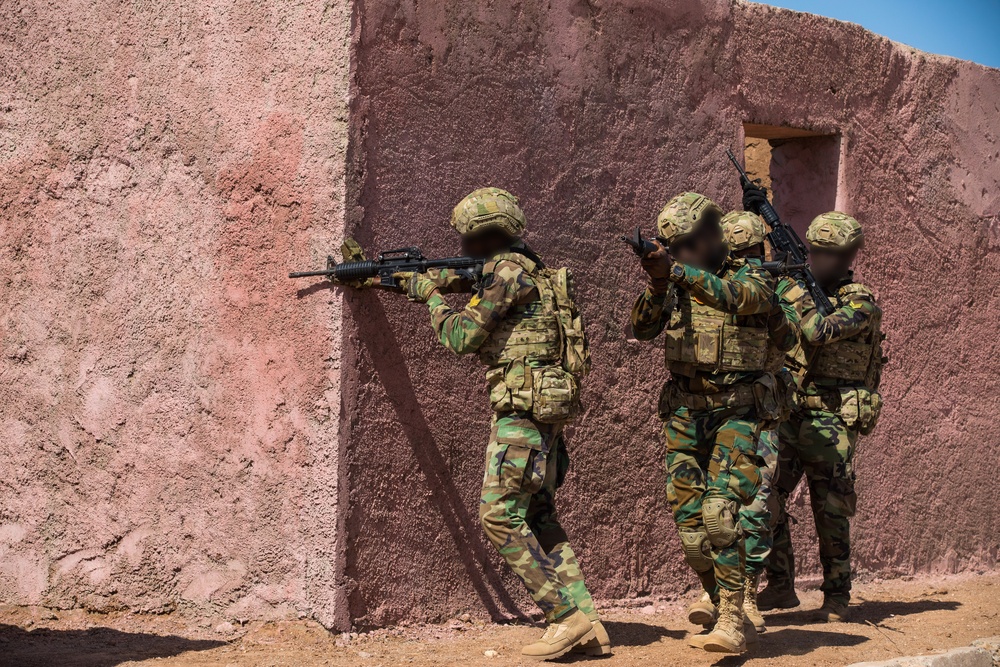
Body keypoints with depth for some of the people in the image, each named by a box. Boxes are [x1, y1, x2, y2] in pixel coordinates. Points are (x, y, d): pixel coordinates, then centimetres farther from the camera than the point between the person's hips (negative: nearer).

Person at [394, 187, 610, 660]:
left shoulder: (506, 271, -12)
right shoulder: (530, 273, 18)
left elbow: (462, 337, -10)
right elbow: (456, 281, 32)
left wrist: (436, 304, 7)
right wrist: (398, 279, 38)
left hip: (524, 408, -10)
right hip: (545, 408, 10)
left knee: (500, 515, -8)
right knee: (538, 517, 10)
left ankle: (567, 616, -9)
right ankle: (587, 628, 8)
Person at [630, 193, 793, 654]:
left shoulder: (750, 276, -3)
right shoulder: (673, 285, 10)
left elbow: (736, 297, -25)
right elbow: (642, 329, -3)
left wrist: (679, 269, -34)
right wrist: (657, 283, -20)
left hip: (738, 411, -5)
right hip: (685, 410, 5)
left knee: (722, 513, -19)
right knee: (690, 525, 4)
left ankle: (731, 625, -16)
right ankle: (726, 609, 21)